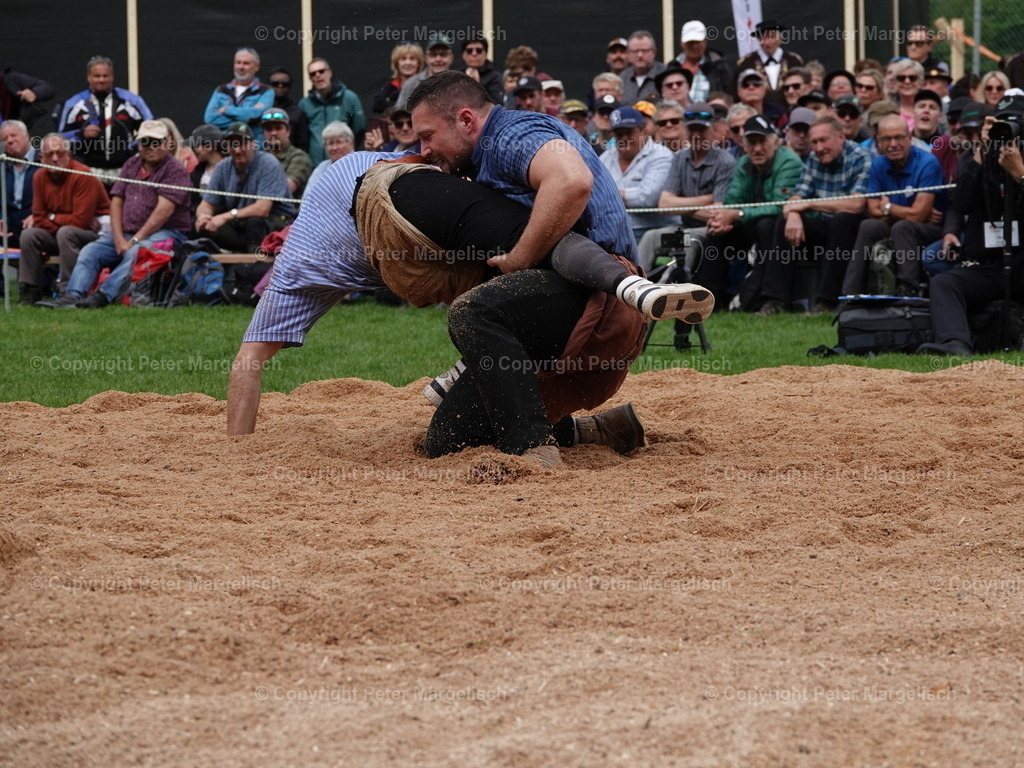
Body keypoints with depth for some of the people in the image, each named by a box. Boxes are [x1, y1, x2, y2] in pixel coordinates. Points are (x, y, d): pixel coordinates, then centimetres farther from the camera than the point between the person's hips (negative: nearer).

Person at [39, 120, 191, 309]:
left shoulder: (175, 169, -5)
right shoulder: (132, 165, 16)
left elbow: (164, 211, -15)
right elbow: (116, 201, 10)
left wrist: (135, 240, -18)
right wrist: (119, 239, -5)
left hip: (165, 232, -7)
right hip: (126, 233, 7)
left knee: (134, 253, -36)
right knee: (90, 251, -12)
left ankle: (103, 296, -46)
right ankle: (72, 295, -29)